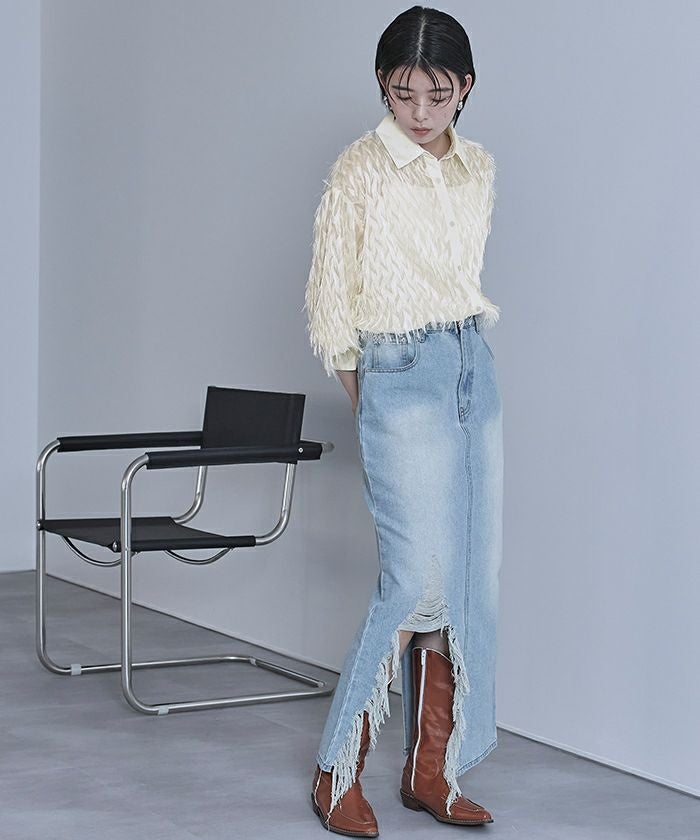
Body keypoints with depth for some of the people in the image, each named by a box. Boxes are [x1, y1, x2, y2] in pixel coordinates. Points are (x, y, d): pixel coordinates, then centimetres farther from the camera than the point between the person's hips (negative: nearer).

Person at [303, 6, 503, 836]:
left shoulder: (479, 169, 10)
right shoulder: (360, 169, -6)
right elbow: (329, 300, -2)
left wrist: (463, 353, 15)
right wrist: (365, 401, 2)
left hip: (475, 370, 6)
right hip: (401, 378, -6)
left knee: (473, 576, 3)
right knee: (418, 579, -12)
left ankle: (431, 768, 12)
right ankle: (339, 767, -1)